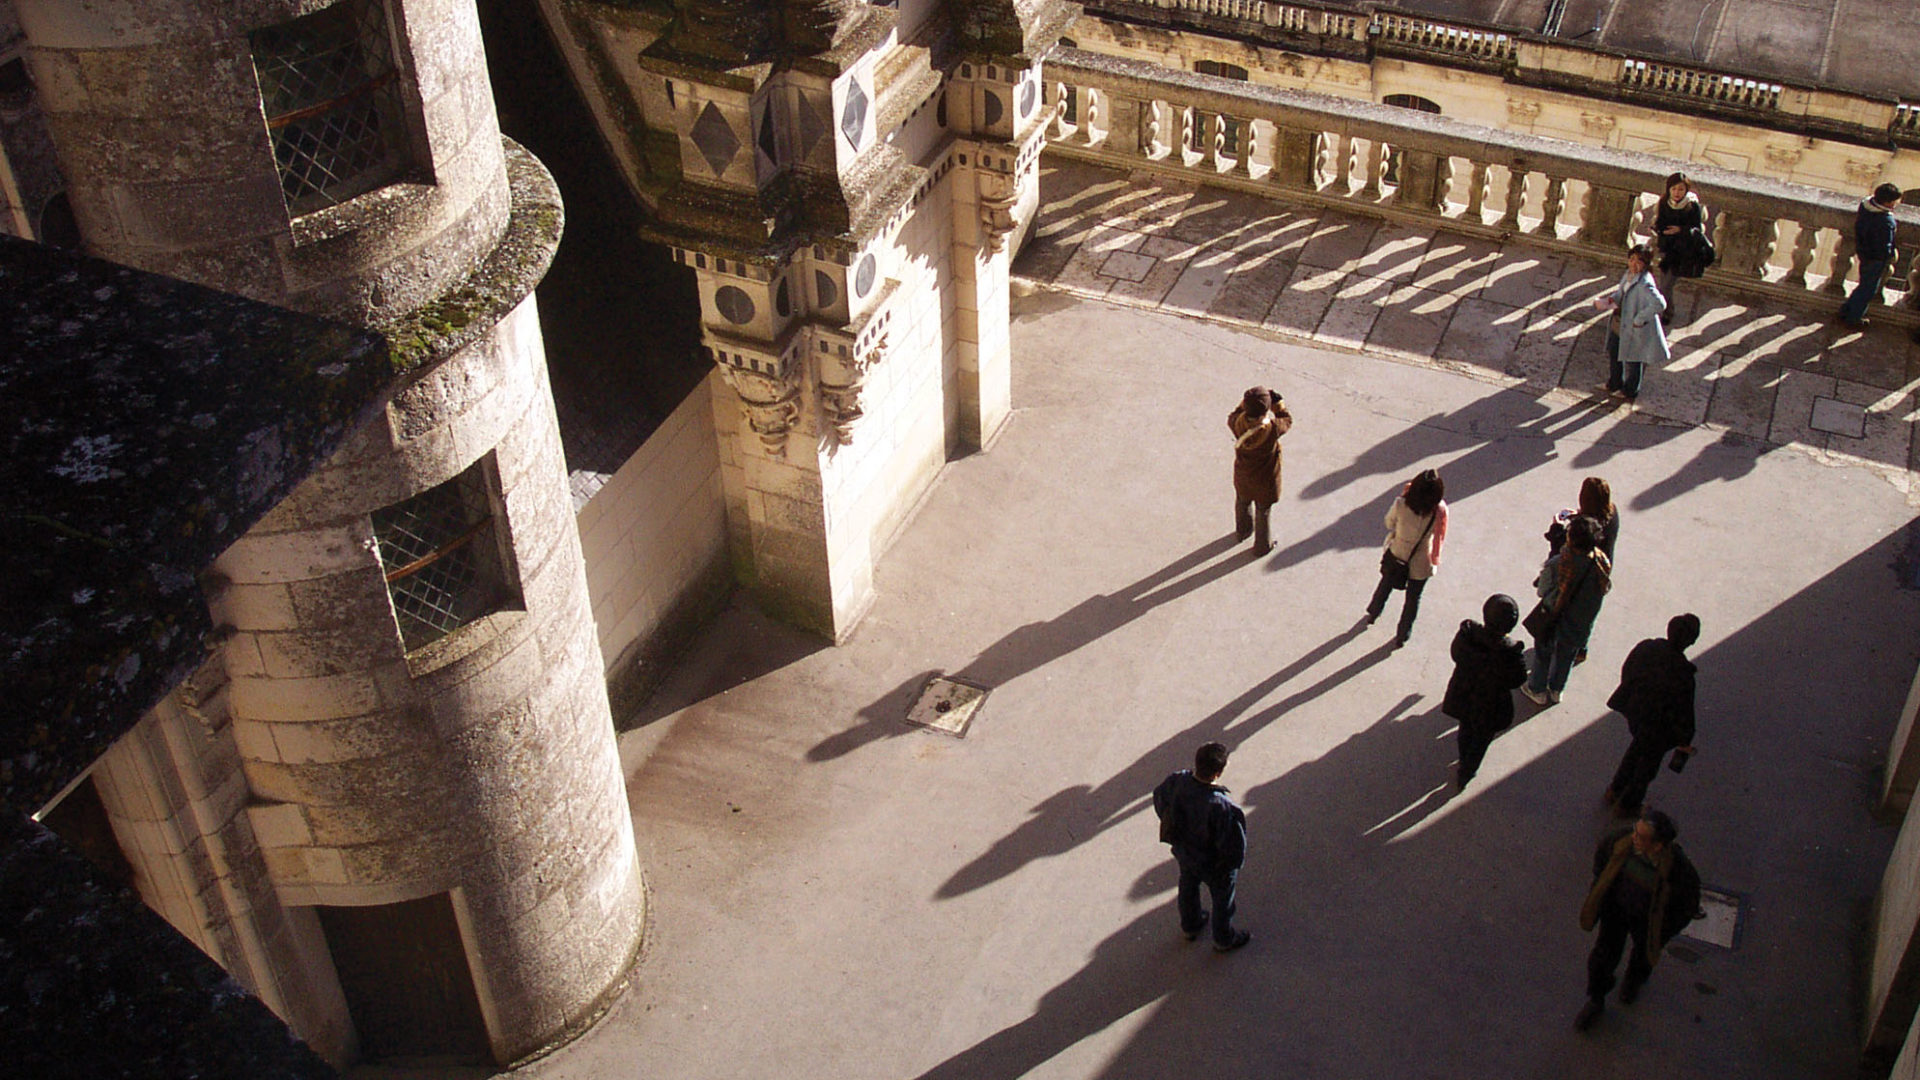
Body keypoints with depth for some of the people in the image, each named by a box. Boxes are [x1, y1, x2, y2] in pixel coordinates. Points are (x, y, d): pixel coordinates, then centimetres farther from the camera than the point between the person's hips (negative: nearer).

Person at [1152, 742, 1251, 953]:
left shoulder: (1176, 782, -25)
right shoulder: (1222, 808, -43)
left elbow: (1159, 798, -2)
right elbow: (1234, 844, -31)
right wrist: (1234, 864, -7)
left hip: (1183, 853, 5)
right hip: (1214, 864, -5)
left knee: (1188, 888, 33)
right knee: (1222, 899, 24)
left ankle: (1190, 926, 59)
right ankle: (1224, 939, 49)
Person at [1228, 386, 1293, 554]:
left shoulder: (1238, 423, -28)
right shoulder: (1272, 429, -37)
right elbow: (1287, 421, -15)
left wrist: (1244, 402, -4)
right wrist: (1278, 402, -10)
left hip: (1242, 475, 4)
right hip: (1264, 479, -4)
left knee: (1242, 503, 32)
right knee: (1263, 511, 20)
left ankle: (1243, 531, 59)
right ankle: (1262, 545, 40)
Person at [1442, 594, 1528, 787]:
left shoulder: (1466, 634, -25)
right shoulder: (1509, 652, -37)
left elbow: (1456, 655, -6)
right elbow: (1516, 680, -21)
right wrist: (1522, 657, -6)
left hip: (1463, 696, 4)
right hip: (1489, 704, -4)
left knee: (1466, 729, 32)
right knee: (1482, 738, 25)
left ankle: (1464, 764, 57)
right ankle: (1466, 773, 43)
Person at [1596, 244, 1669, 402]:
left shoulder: (1645, 283, -31)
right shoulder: (1628, 275, -2)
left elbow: (1660, 304, -39)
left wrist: (1639, 319, -29)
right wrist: (1611, 300, -4)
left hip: (1634, 328, -9)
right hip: (1619, 323, 9)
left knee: (1632, 360, 14)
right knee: (1613, 352, 26)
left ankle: (1629, 391, 37)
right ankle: (1614, 384, 50)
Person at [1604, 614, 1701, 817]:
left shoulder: (1646, 647, -19)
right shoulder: (1682, 672, -36)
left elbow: (1627, 673, -1)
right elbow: (1683, 710, -24)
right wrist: (1684, 740, -7)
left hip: (1635, 711, 6)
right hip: (1659, 725, -6)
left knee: (1637, 748, 34)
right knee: (1649, 761, 22)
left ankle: (1615, 790, 53)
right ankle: (1627, 804, 41)